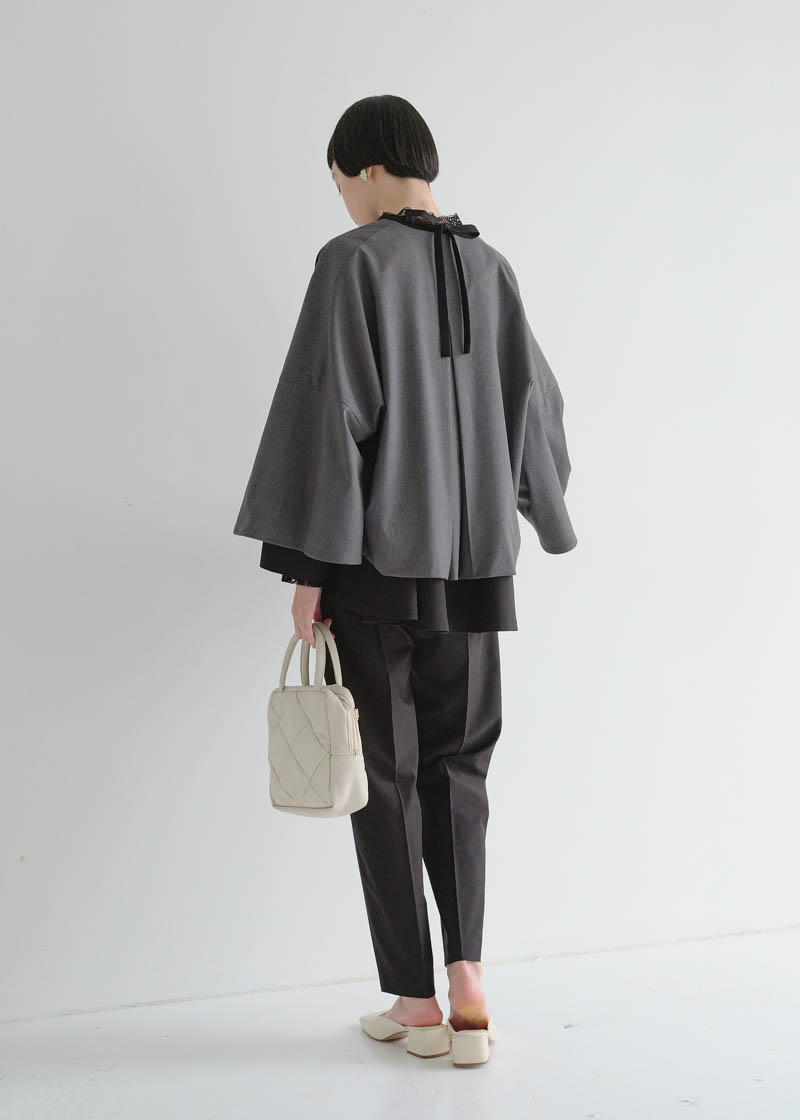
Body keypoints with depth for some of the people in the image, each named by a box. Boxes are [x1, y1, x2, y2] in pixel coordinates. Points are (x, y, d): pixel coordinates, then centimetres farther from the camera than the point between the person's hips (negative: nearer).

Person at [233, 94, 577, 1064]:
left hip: (376, 558, -5)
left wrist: (307, 567, -12)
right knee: (456, 764, 16)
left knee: (386, 773, 6)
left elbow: (328, 414, -15)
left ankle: (417, 1001, 12)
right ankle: (466, 973, 4)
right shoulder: (490, 267, 8)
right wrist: (537, 506, 34)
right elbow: (535, 401, 16)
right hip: (470, 560, 5)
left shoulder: (354, 261, -9)